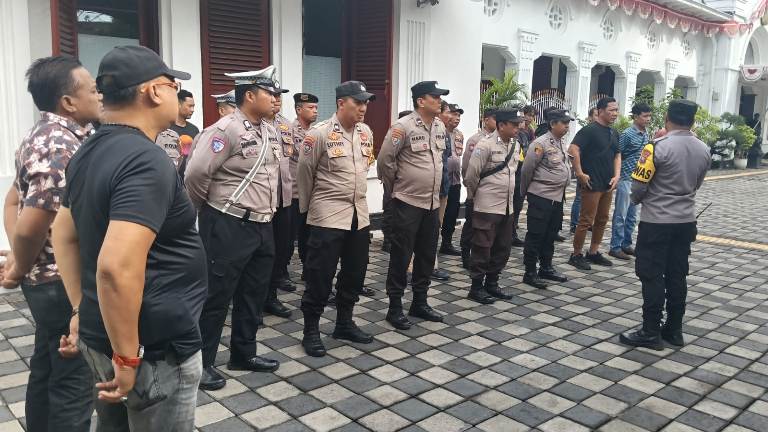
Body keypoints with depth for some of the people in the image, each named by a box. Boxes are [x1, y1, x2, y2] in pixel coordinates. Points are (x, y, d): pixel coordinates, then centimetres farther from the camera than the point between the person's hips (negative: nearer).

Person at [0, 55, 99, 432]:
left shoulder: (46, 135, 10)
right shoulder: (63, 147, -22)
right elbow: (31, 227, -27)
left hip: (48, 278, 10)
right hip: (67, 283, -10)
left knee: (47, 372, 22)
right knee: (73, 382, 4)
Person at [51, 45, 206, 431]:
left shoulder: (87, 153, 6)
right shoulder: (146, 161, -24)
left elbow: (64, 235, 16)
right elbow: (116, 268, -33)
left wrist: (82, 312, 18)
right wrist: (128, 358, -22)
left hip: (99, 335, 9)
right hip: (154, 348, -9)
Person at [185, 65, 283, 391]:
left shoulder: (270, 131, 10)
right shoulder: (226, 129, -17)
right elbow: (196, 172, -22)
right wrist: (205, 207, -6)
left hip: (262, 226, 8)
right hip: (229, 226, -8)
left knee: (254, 293, 16)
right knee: (216, 296, 2)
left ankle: (244, 353, 32)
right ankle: (201, 362, 17)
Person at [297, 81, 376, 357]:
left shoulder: (366, 132, 6)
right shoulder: (320, 133, -12)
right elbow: (304, 173, -3)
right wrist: (307, 207, 7)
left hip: (359, 213, 7)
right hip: (328, 215, -6)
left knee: (355, 272, 14)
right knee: (320, 275, 0)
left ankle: (344, 323, 30)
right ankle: (311, 331, 14)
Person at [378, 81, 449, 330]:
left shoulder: (440, 127, 8)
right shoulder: (403, 127, -15)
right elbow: (384, 160, -12)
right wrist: (394, 188, -1)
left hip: (432, 202, 7)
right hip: (408, 202, -7)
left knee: (427, 255, 13)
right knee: (401, 256, 1)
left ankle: (419, 303, 27)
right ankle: (395, 307, 12)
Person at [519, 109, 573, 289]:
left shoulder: (563, 142, 11)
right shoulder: (540, 144, -15)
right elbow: (526, 170, -11)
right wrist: (525, 191, 0)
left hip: (558, 197, 8)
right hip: (541, 197, -8)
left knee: (550, 235, 16)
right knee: (535, 236, 0)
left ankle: (546, 268, 29)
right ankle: (530, 273, 7)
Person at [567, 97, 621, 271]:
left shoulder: (614, 133, 13)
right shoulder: (590, 130, -11)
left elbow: (617, 155, 21)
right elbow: (573, 149, -21)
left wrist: (616, 175, 6)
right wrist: (580, 174, -21)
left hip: (608, 184, 8)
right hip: (592, 184, -8)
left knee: (602, 220, 14)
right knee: (586, 221, -4)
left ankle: (593, 252, 26)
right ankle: (576, 255, 6)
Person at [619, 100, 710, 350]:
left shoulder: (658, 147, -16)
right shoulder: (704, 150, 5)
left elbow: (638, 186, -13)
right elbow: (696, 184, 16)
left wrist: (638, 199, 7)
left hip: (656, 221, -6)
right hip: (686, 221, 6)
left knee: (652, 276, 0)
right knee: (677, 276, 13)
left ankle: (651, 333, 4)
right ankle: (674, 329, 21)